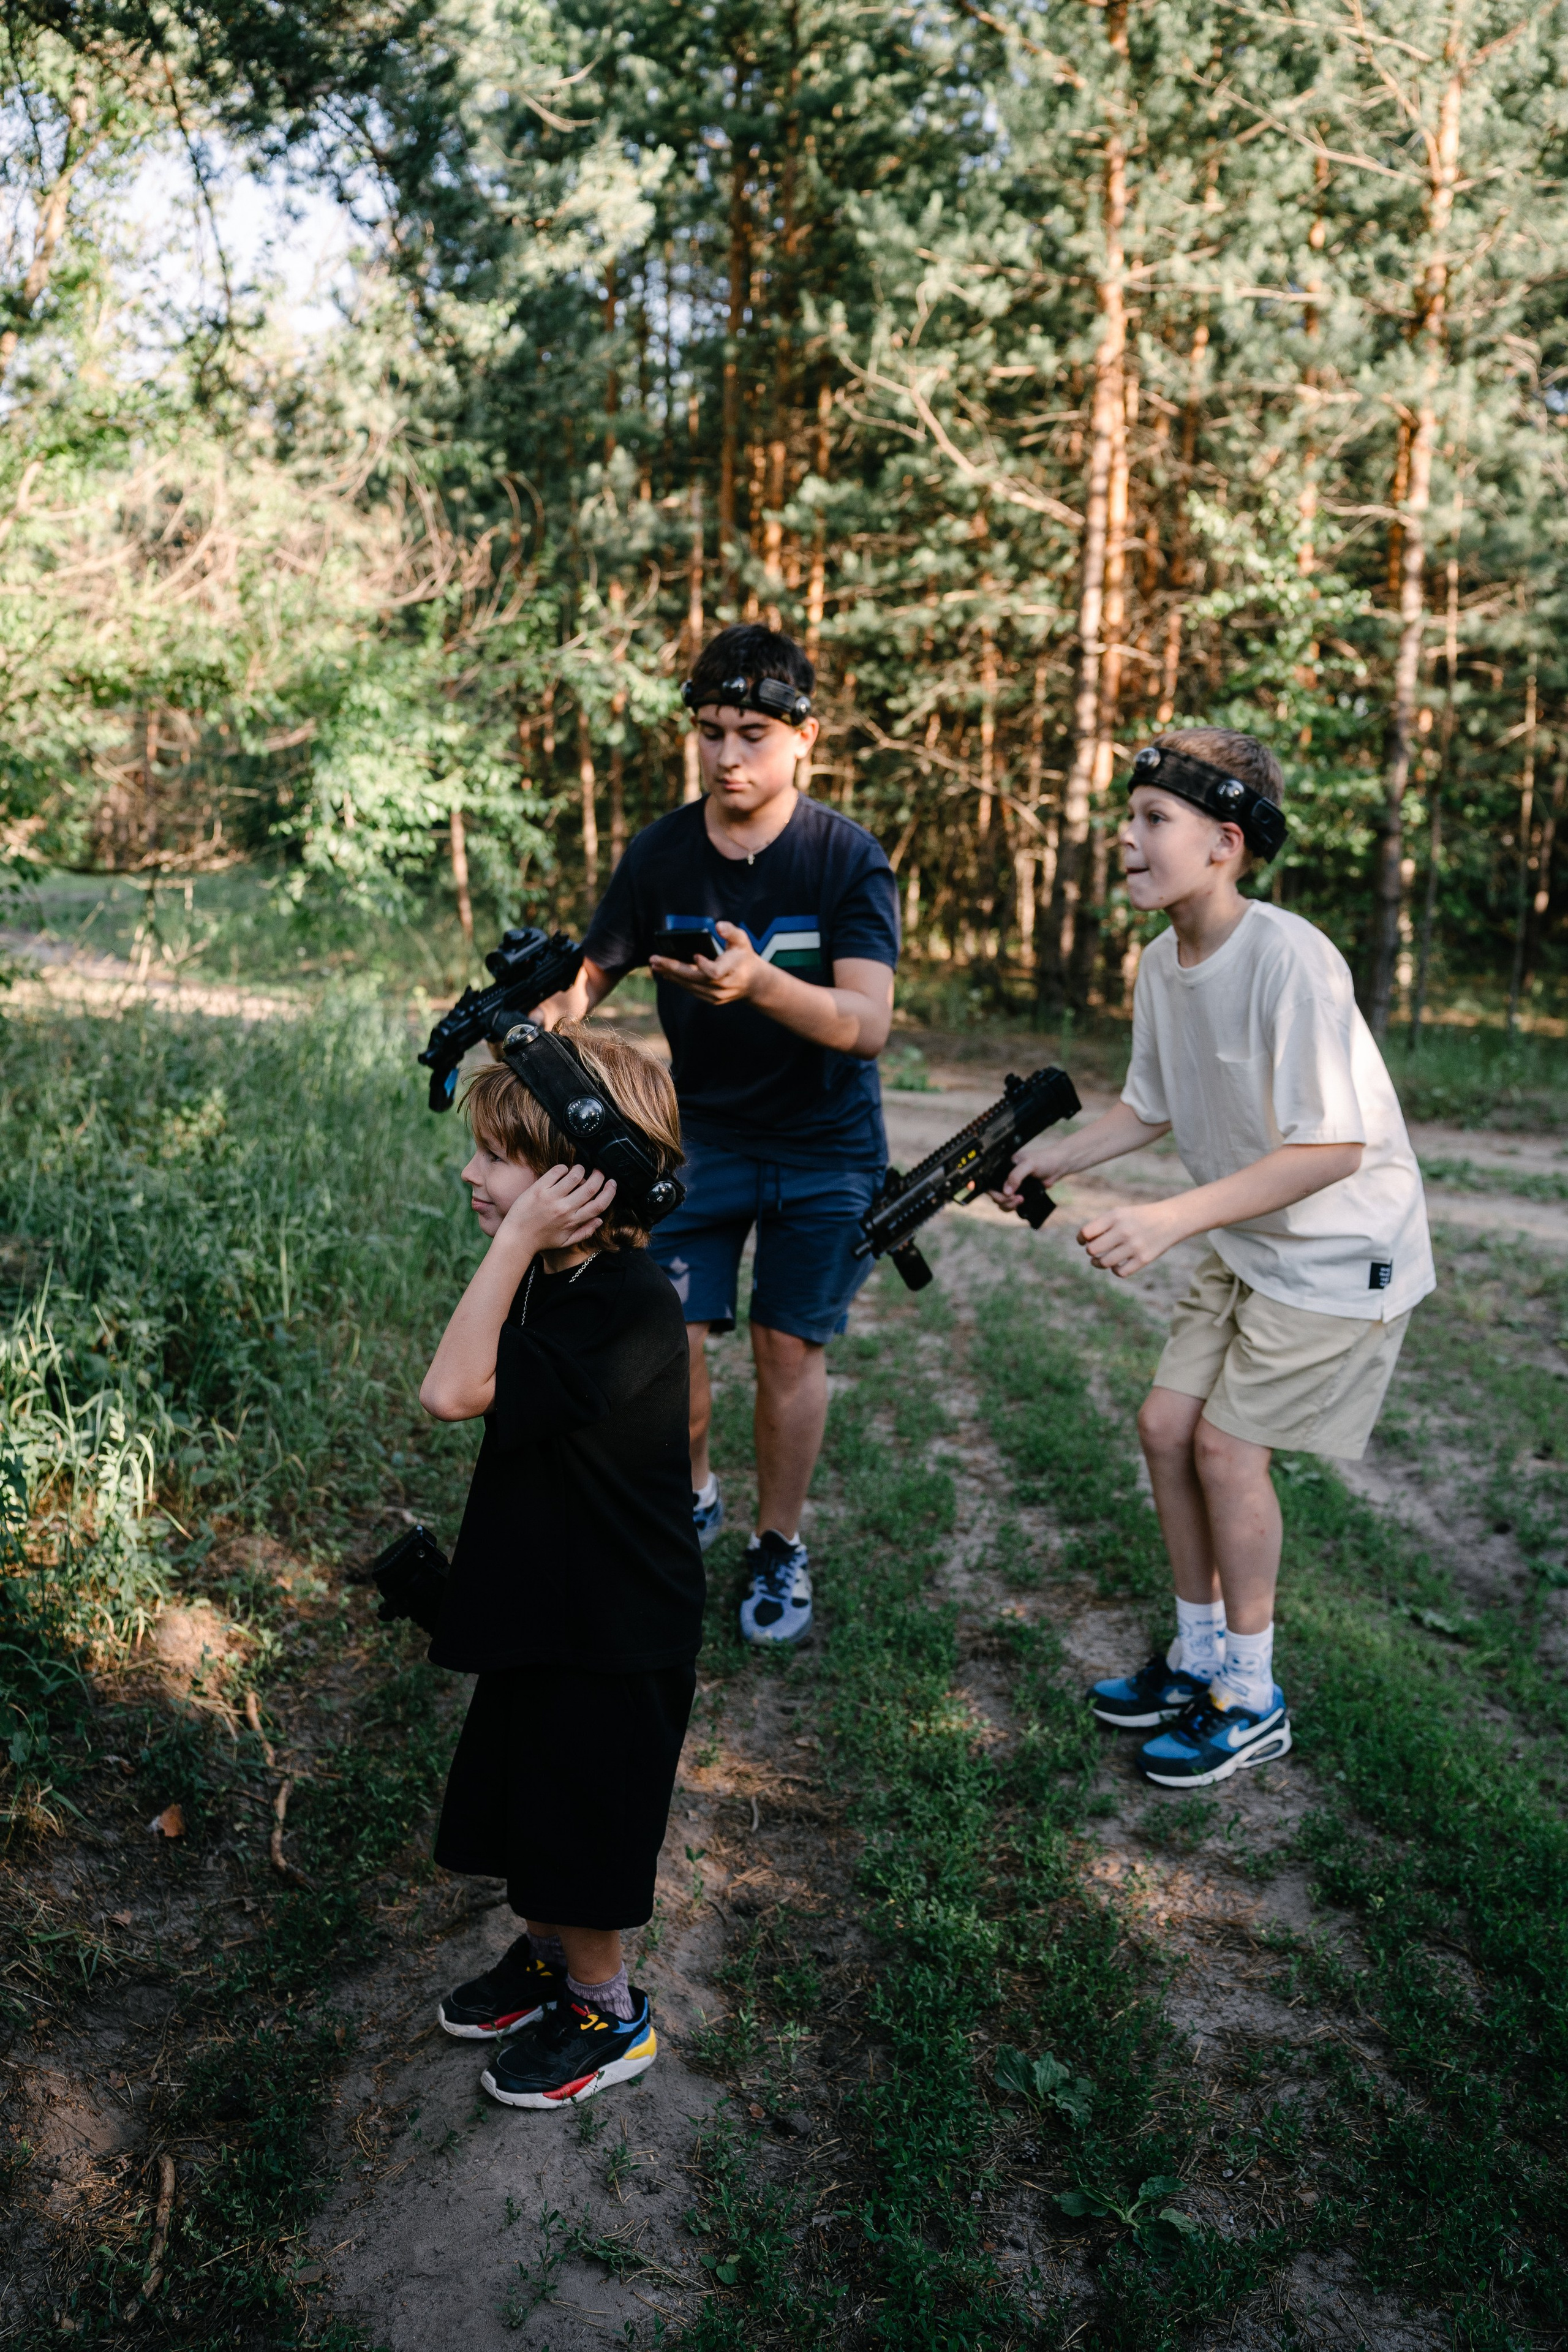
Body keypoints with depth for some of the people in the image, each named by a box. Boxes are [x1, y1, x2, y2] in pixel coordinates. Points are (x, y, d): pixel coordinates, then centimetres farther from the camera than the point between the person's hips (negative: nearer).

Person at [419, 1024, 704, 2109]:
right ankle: (548, 1956, 49)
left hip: (612, 1635, -9)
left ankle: (609, 2017, 35)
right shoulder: (558, 1278, -1)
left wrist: (516, 1241, -34)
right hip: (540, 1605, 9)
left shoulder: (630, 1307, -30)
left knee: (581, 1837, 11)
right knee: (526, 1809, 25)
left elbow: (455, 1391, -36)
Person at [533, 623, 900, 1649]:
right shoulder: (661, 854, -7)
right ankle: (690, 1497, 25)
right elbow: (592, 975, -3)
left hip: (824, 1145, -2)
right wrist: (537, 1016, -27)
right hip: (699, 1131, 2)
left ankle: (781, 1547, 25)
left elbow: (868, 1023, -25)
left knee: (790, 1345, 3)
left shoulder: (849, 860, -15)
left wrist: (759, 984, -44)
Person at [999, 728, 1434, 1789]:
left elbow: (1333, 1150, -30)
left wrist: (1169, 1219, -35)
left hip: (1343, 1250, -8)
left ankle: (1253, 1702, 15)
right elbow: (1153, 1108, 10)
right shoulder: (1163, 963, -2)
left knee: (1228, 1445, -5)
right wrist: (1055, 1156, -6)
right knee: (1168, 1424, 6)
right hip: (1249, 1245, 8)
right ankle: (1200, 1658, 27)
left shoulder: (1291, 960, -28)